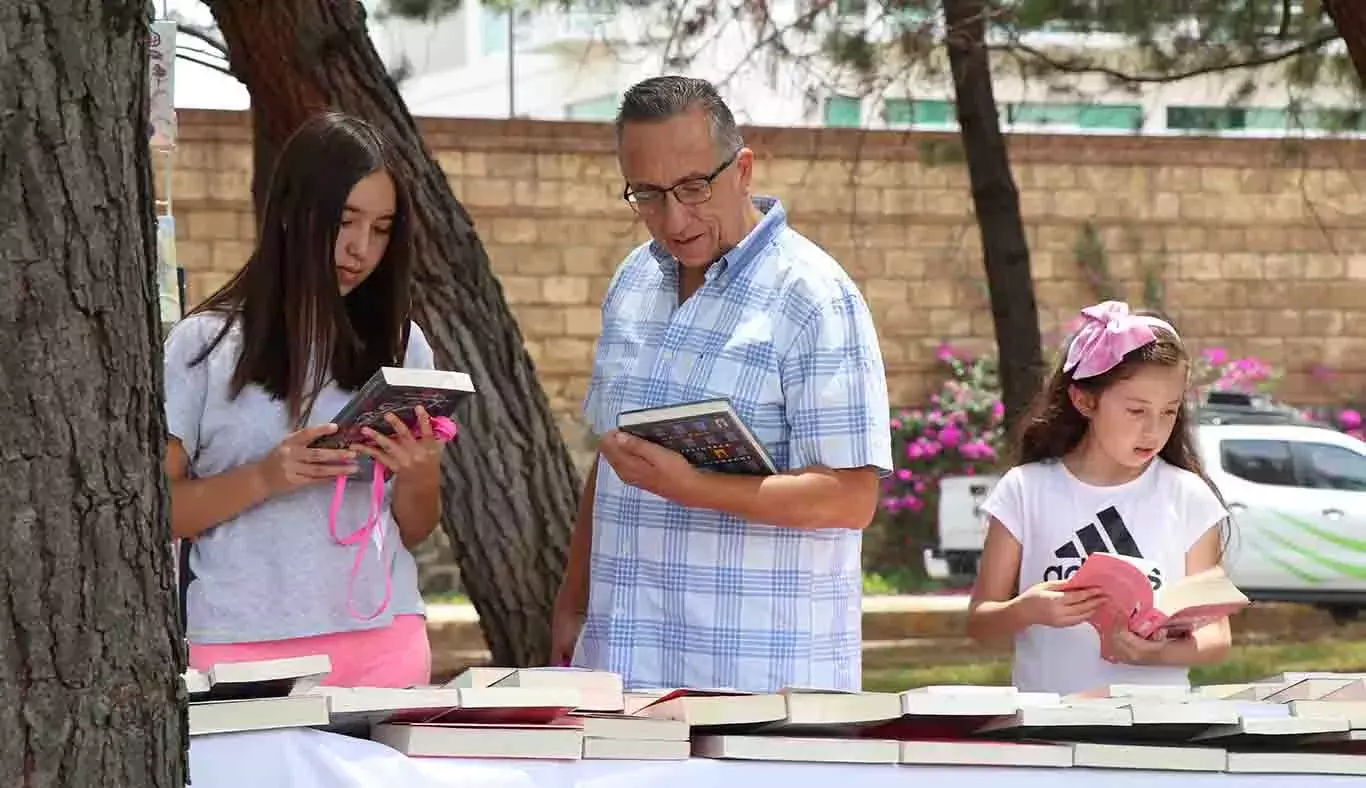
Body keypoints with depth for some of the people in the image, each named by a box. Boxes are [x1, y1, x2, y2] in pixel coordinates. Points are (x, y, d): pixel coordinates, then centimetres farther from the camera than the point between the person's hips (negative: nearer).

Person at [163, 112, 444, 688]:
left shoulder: (399, 344, 8)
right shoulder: (207, 344, -1)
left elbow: (413, 531, 14)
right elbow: (154, 511, -1)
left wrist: (417, 476, -8)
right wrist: (264, 478, -16)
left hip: (382, 640, 3)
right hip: (243, 645, -3)